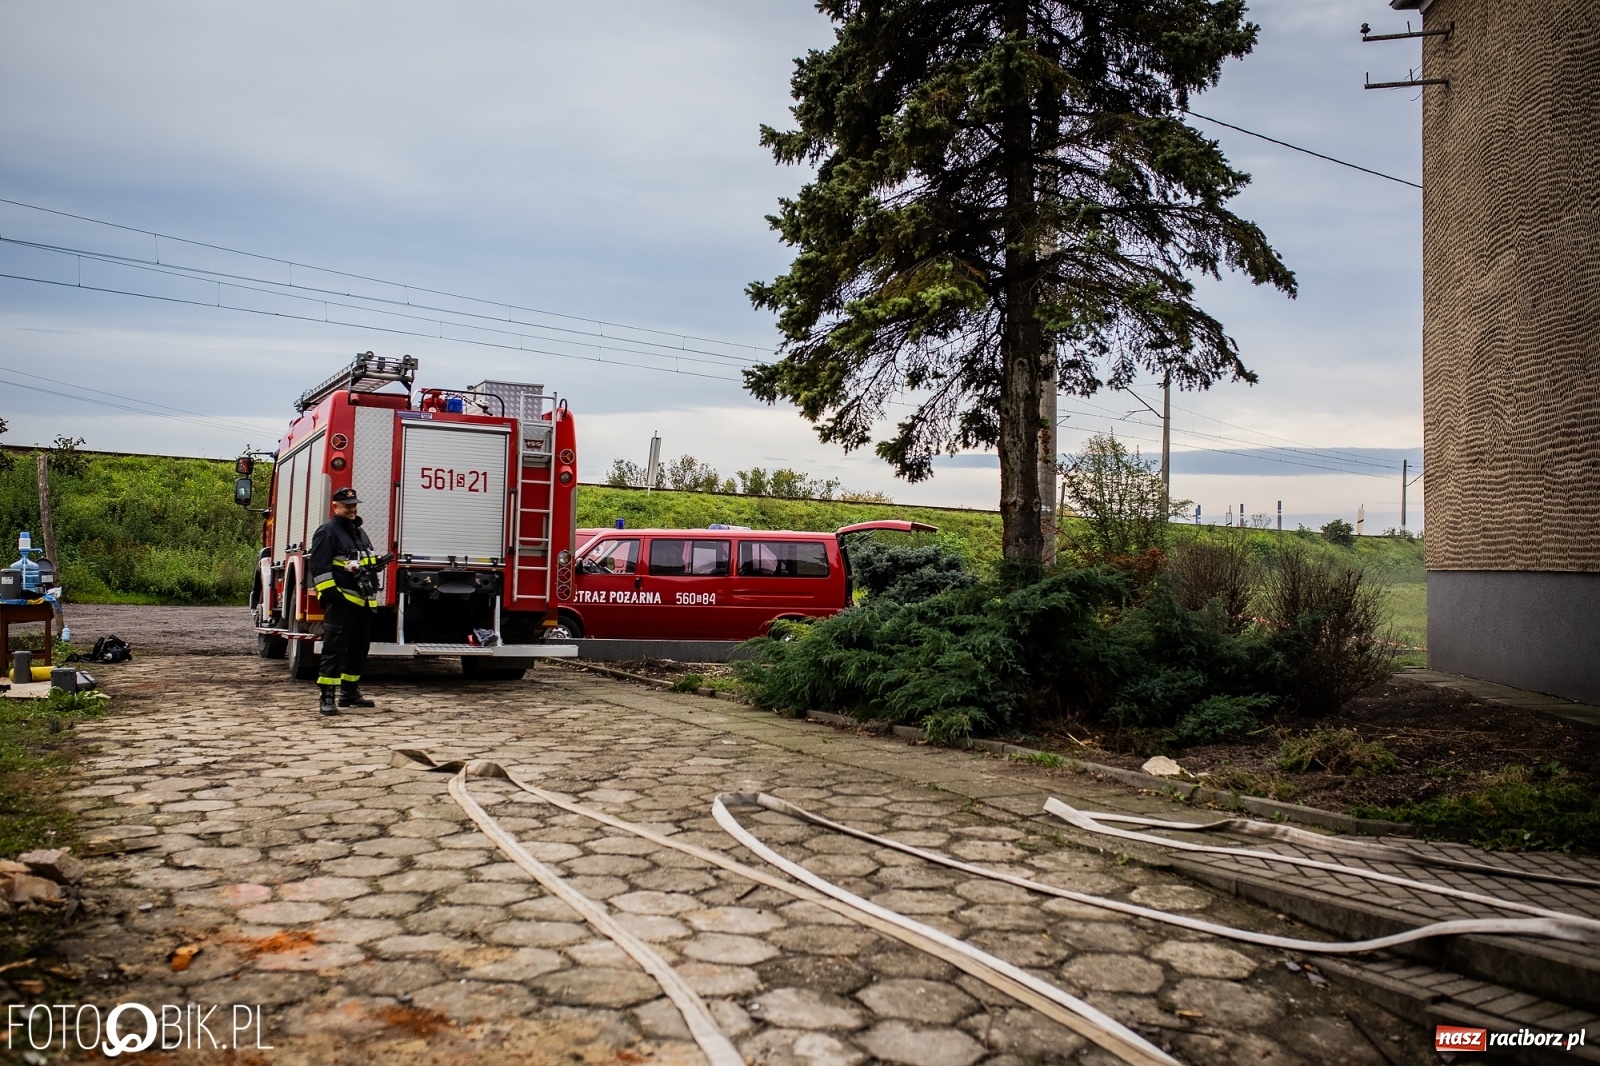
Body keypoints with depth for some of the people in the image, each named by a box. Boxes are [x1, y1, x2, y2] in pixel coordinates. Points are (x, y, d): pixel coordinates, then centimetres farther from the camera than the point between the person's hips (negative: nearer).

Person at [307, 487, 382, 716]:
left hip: (363, 601, 9)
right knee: (335, 648, -10)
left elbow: (369, 560, 30)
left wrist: (377, 562, 6)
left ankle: (350, 693, 24)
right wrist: (329, 592, -21)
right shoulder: (327, 531, -6)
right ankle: (327, 697, -9)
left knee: (359, 648, 14)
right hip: (341, 601, -9)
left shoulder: (359, 532, 21)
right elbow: (319, 565, -14)